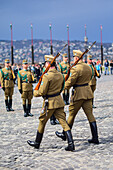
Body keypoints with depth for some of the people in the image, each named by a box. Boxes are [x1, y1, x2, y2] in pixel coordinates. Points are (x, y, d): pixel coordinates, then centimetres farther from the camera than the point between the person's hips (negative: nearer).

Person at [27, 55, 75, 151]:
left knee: (42, 122, 12)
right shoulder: (60, 75, 5)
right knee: (64, 122, 3)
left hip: (50, 102, -6)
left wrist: (35, 93, 4)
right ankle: (71, 144, -5)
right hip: (59, 101, 6)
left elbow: (42, 92, -16)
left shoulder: (47, 76, -18)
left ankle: (37, 143, 27)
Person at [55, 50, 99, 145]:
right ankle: (95, 138, 4)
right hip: (88, 92, 7)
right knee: (90, 115, 6)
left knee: (72, 114, 8)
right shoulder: (88, 67, 8)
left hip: (78, 93, -7)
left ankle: (64, 134, 24)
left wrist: (65, 87, 4)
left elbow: (70, 82, -15)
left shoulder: (76, 68, -17)